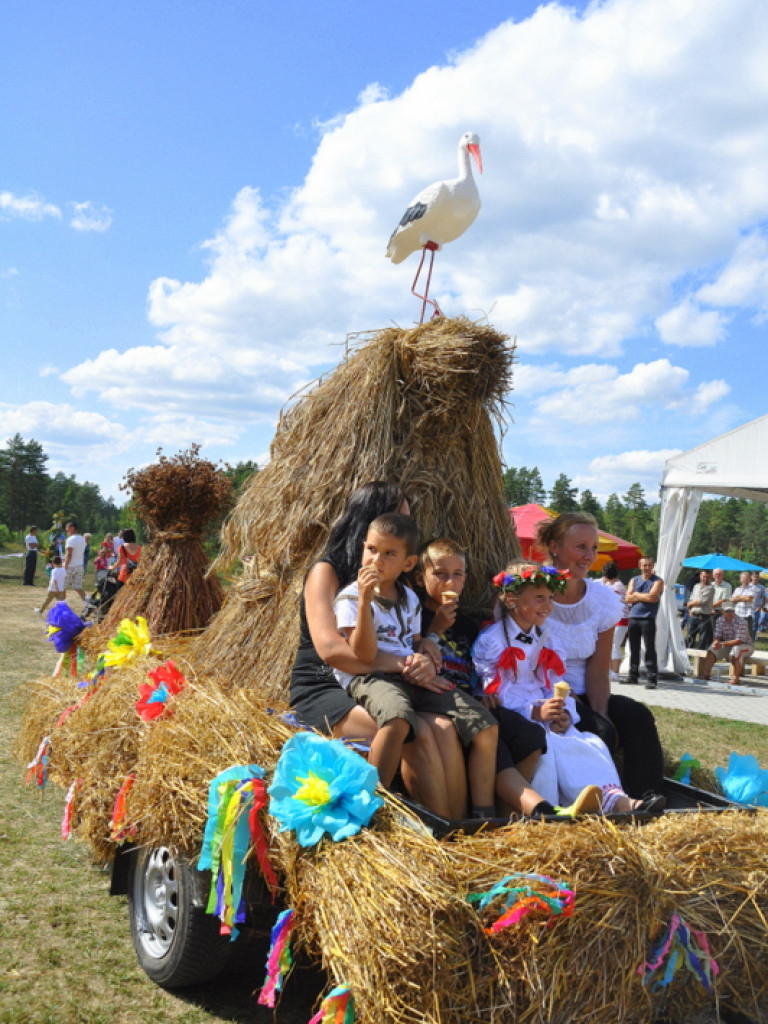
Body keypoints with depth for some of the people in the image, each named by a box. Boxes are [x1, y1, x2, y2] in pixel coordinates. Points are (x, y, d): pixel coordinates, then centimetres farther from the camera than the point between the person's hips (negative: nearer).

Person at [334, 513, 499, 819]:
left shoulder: (409, 598, 17)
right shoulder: (350, 598, -3)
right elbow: (366, 655, -15)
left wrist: (426, 661, 0)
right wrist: (365, 599, -22)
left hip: (414, 679, 7)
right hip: (367, 679, -7)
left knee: (486, 725, -5)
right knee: (398, 717, -43)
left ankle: (483, 813, 3)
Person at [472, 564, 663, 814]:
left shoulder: (544, 640, 21)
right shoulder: (491, 642, -4)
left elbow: (555, 686, 16)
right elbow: (498, 693, -13)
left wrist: (565, 714, -6)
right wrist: (536, 712, -24)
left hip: (548, 719, 6)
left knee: (592, 742, -18)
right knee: (546, 745, -35)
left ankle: (614, 798, -36)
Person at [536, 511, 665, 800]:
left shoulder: (605, 601, 3)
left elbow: (597, 671, 1)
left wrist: (600, 714, -19)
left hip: (584, 697, 5)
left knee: (637, 716, -21)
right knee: (599, 731, -29)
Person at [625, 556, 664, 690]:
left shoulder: (657, 581, 2)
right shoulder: (634, 580, 16)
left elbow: (653, 597, -13)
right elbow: (628, 598, 5)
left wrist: (637, 595, 0)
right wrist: (644, 597, -6)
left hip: (648, 619, -5)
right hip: (633, 618, 5)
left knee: (650, 649, -7)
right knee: (634, 649, 10)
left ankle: (652, 679, -7)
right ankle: (633, 676, 20)